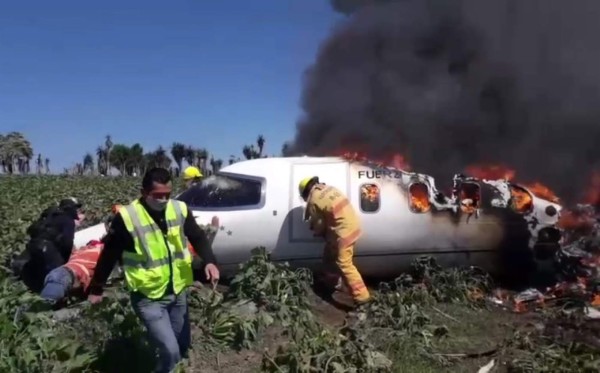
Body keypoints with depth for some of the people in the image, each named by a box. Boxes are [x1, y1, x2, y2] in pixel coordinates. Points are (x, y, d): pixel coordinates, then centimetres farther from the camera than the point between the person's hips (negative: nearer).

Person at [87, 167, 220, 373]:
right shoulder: (127, 217, -18)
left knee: (183, 346, 18)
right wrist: (96, 289, 3)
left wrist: (209, 261, -16)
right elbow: (109, 255, -6)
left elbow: (198, 237, 2)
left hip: (178, 292, 5)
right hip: (148, 297, -5)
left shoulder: (180, 209, -7)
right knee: (170, 351, -10)